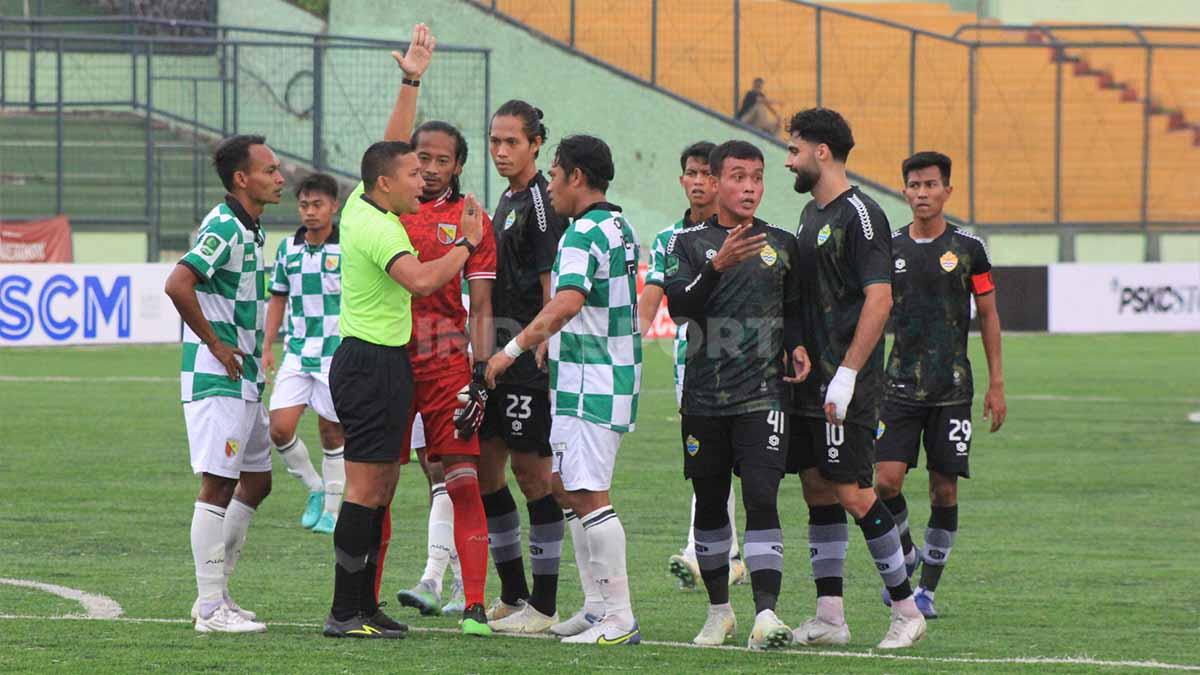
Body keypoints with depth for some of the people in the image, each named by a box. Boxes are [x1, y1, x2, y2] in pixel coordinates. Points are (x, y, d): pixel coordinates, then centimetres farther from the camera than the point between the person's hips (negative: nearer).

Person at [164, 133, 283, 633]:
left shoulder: (249, 230, 15)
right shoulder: (223, 226, -16)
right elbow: (178, 284, -28)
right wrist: (215, 344, -21)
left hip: (244, 377, 10)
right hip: (216, 379, -10)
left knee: (256, 479, 14)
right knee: (219, 483, -7)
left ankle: (217, 590, 20)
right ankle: (210, 607, -4)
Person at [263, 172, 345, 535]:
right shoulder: (288, 248, 7)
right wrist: (267, 347, 10)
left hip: (337, 353, -4)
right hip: (297, 353, 4)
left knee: (332, 432, 3)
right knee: (280, 429, -8)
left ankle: (332, 509, 17)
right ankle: (314, 489, 15)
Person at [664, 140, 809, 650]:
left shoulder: (781, 245, 9)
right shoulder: (688, 244, 4)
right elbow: (679, 306, -12)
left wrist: (796, 344, 0)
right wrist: (718, 266, -26)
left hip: (762, 394, -1)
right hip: (704, 396, 1)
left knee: (761, 496, -14)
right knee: (709, 503, 8)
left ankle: (766, 613, -21)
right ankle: (719, 612, 23)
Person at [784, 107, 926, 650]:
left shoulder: (858, 215, -12)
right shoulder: (811, 214, 16)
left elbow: (878, 299, -19)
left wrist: (846, 374, -22)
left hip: (846, 386, -9)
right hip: (810, 380, 9)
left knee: (851, 493, -9)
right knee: (817, 491, 8)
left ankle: (907, 610, 0)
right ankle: (829, 616, 11)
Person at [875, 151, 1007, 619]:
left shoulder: (967, 248, 0)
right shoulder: (889, 248, 5)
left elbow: (988, 316, 6)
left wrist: (996, 384, 3)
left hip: (952, 387, -1)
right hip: (901, 383, 1)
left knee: (944, 489, -1)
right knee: (886, 479, -11)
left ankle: (928, 587, 9)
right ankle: (905, 555, 16)